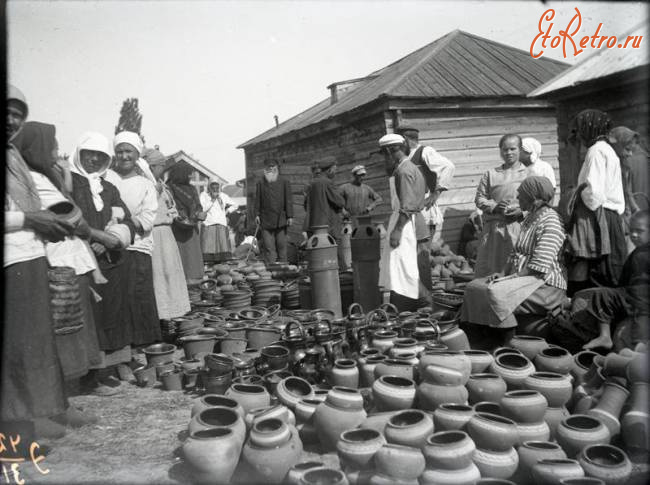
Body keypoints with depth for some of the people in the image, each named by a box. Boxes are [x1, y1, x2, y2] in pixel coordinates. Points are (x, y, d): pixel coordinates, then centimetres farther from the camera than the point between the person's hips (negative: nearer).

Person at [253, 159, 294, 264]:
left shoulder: (285, 182, 6)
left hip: (281, 219, 0)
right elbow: (257, 199, 10)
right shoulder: (260, 182, 10)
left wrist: (290, 216, -4)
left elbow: (289, 200, 3)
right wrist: (257, 214, 2)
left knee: (281, 246, 4)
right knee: (268, 247, -3)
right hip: (266, 220, 1)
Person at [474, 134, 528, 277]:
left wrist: (522, 211, -12)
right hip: (494, 227, 1)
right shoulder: (490, 174, 13)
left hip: (519, 225, -1)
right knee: (488, 267, 1)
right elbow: (480, 198, 8)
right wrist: (495, 207, -10)